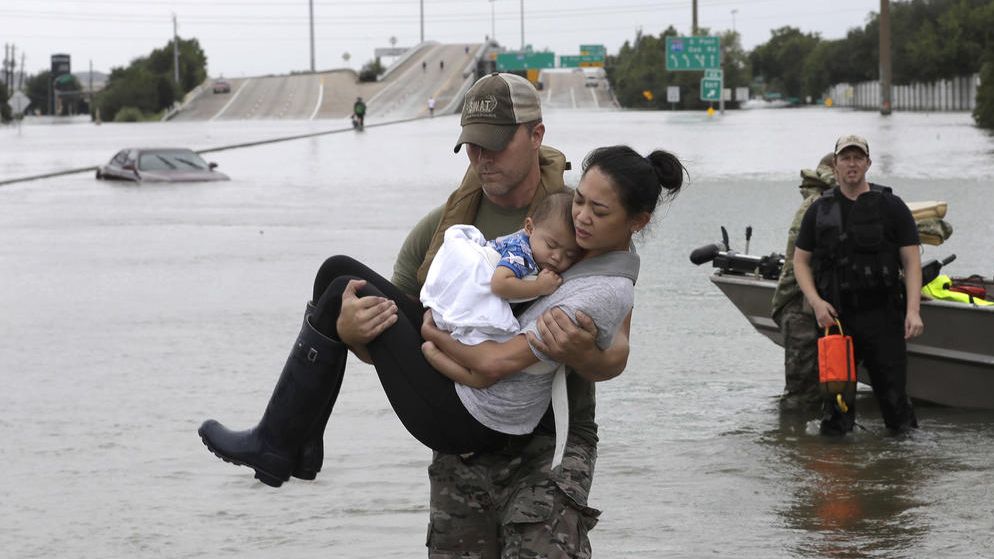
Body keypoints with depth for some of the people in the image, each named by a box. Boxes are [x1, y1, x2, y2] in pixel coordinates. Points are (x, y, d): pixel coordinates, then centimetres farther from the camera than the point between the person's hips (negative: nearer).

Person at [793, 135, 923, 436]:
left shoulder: (892, 207, 5)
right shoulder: (819, 210, 10)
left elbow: (912, 261, 1)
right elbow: (800, 261, 13)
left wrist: (913, 310, -11)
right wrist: (815, 301, -4)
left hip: (884, 319, -1)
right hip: (836, 317, 2)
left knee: (894, 396, -3)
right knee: (836, 400, 4)